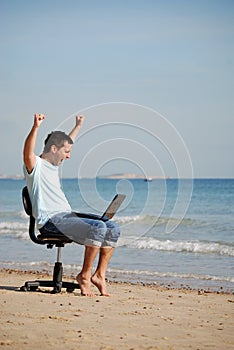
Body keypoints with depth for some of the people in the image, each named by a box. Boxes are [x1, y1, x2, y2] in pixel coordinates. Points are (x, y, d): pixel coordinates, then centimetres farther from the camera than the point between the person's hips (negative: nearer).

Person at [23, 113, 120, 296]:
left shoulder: (53, 165, 24)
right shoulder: (35, 165, -3)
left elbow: (66, 143, 44)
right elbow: (28, 153, -27)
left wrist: (78, 126, 51)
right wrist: (36, 127, -42)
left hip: (68, 216, 10)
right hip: (51, 221, -9)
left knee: (113, 228, -4)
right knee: (98, 227, -28)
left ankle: (99, 274, -2)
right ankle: (85, 275, -17)